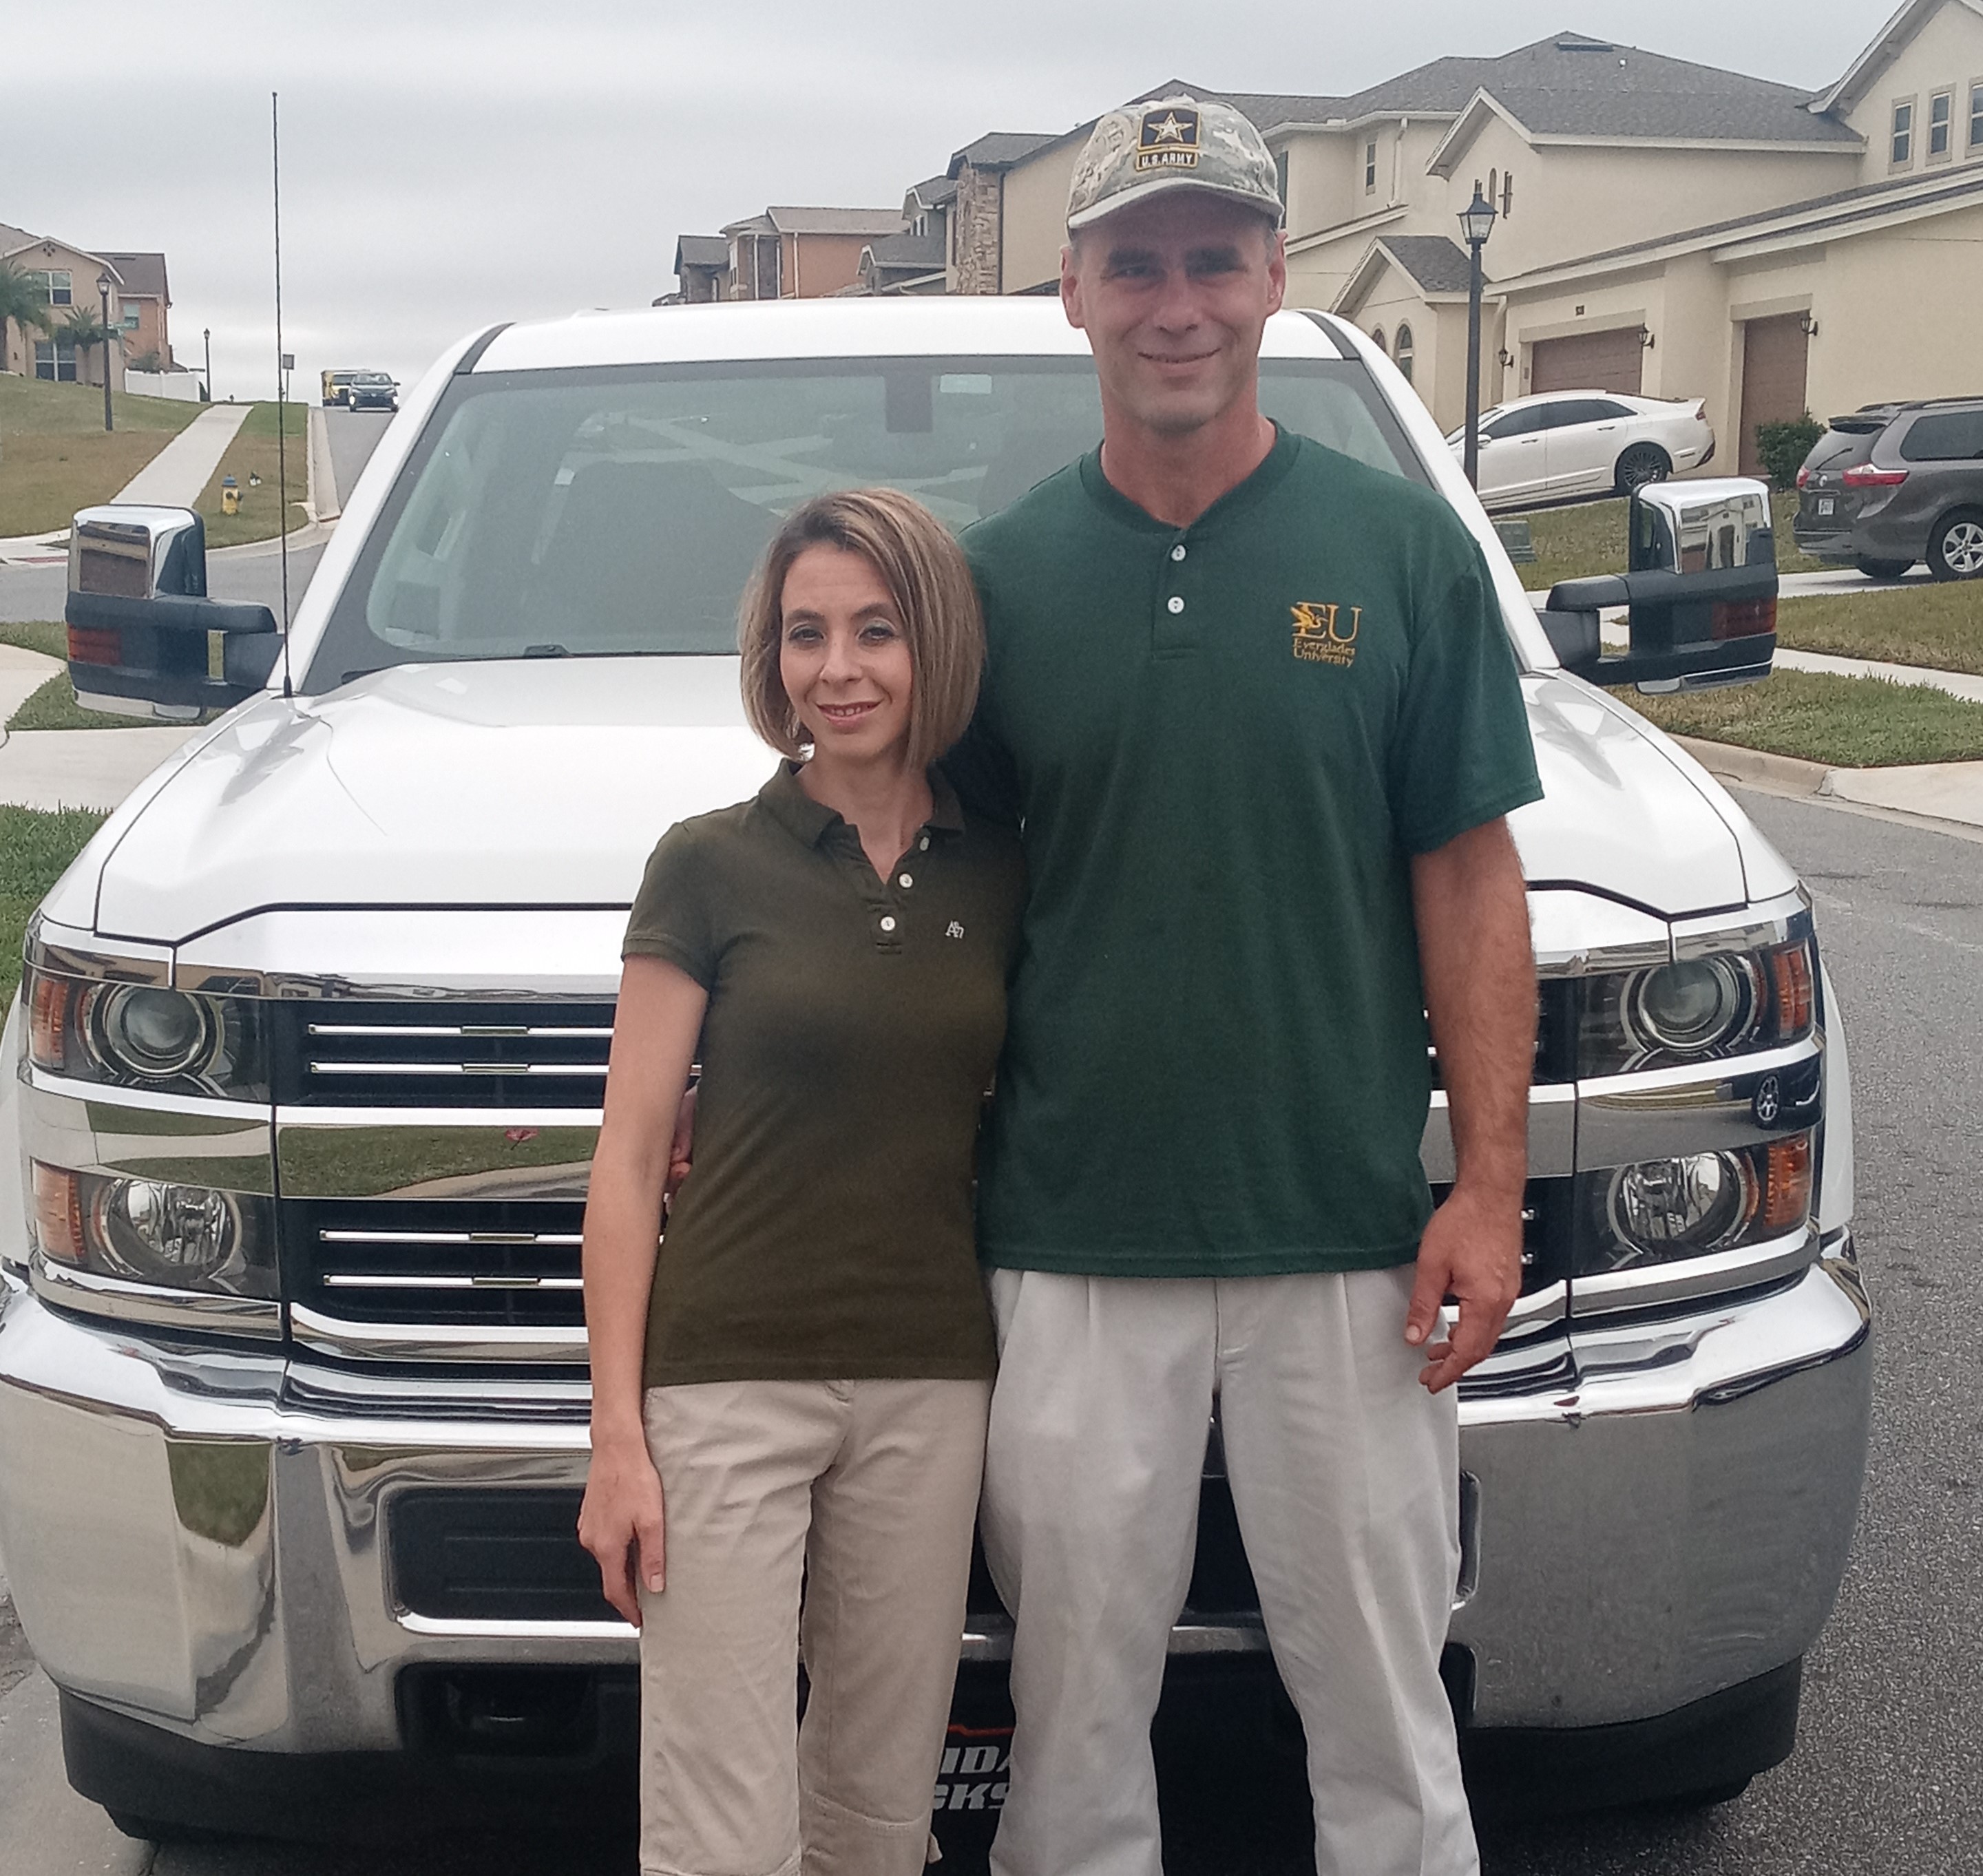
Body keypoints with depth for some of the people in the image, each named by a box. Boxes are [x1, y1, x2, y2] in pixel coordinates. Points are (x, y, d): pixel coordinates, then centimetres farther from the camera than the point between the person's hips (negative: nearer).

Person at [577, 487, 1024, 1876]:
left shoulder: (1000, 876, 8)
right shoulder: (713, 865, -2)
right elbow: (630, 1161, -2)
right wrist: (616, 1435, -7)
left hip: (933, 1390, 3)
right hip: (728, 1382, -3)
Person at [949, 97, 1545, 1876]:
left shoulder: (1404, 549, 2)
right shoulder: (1005, 573, 5)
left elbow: (1468, 879, 1)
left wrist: (1489, 1181, -5)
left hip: (1350, 1231, -1)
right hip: (1071, 1244, 1)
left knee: (1381, 1706, 10)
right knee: (1073, 1717, 11)